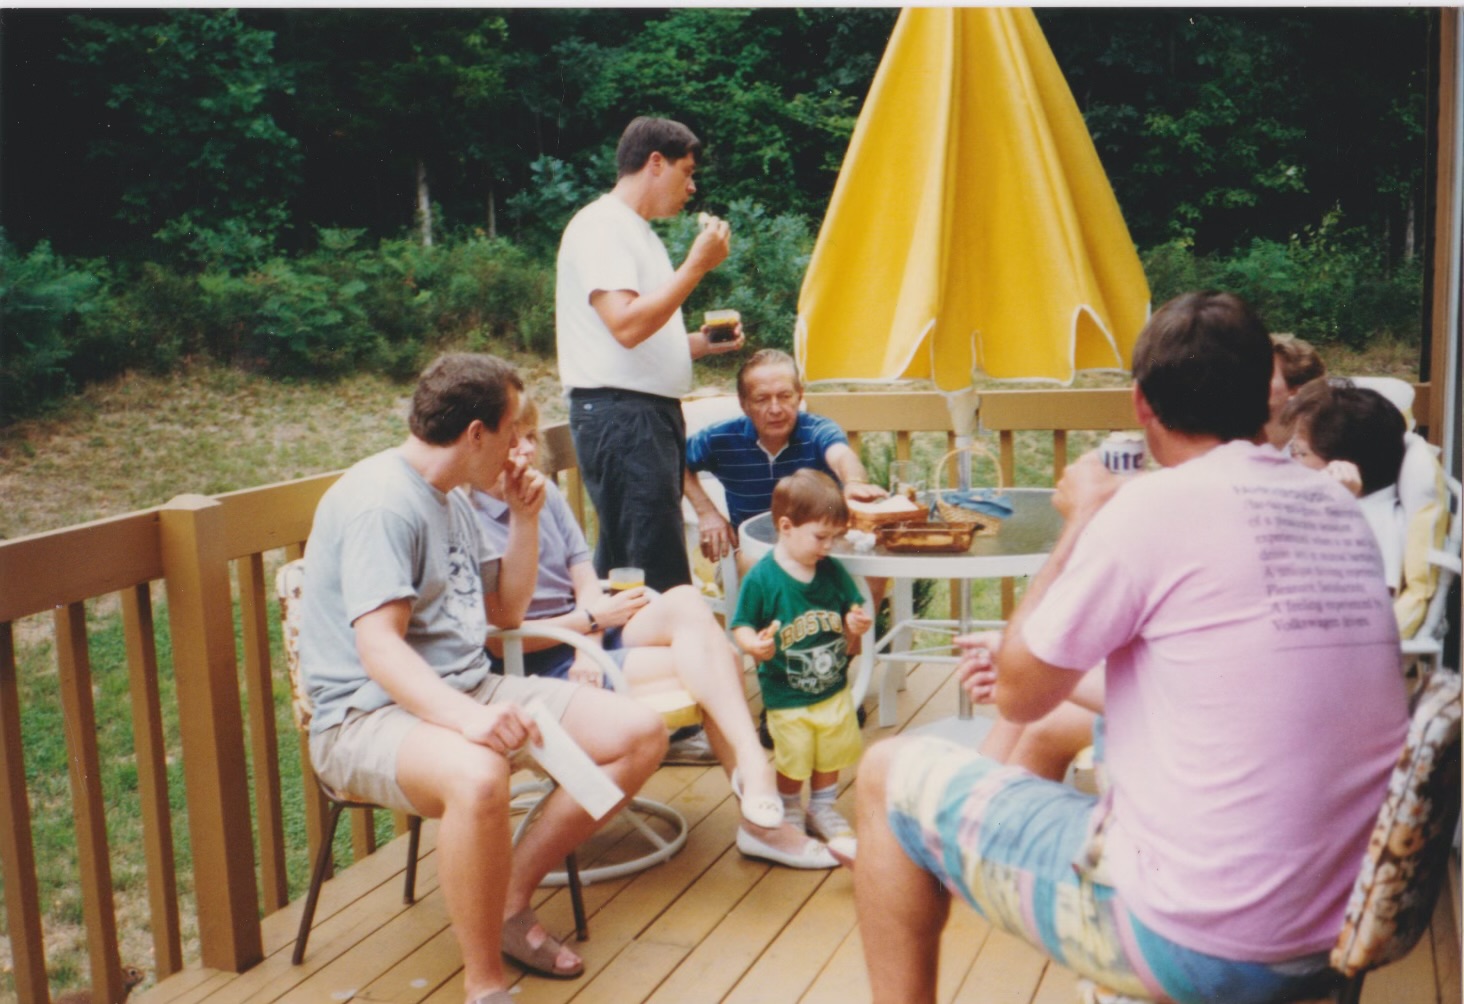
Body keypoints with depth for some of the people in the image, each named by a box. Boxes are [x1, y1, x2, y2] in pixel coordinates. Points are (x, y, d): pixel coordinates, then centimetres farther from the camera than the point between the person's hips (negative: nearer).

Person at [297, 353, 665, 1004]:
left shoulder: (452, 499, 15)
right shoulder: (381, 501, -16)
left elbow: (506, 611, 23)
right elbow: (379, 647, -26)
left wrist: (523, 518, 9)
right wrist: (467, 717, -43)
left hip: (467, 692, 9)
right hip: (371, 715, -9)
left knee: (638, 734, -3)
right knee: (479, 778, -42)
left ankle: (510, 899, 3)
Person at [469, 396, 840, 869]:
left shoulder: (544, 493, 10)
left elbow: (586, 582, 6)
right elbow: (498, 638, -14)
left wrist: (589, 649, -14)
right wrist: (591, 620, -11)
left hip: (587, 638, 7)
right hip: (541, 666, -6)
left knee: (683, 601, -23)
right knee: (706, 665, -21)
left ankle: (754, 773, -23)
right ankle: (759, 808, -18)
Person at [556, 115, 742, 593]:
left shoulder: (639, 232, 22)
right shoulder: (601, 226, -8)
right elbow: (626, 324, -22)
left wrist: (701, 342, 10)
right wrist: (696, 265, -17)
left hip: (655, 410, 10)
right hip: (618, 414, -10)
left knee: (622, 565, 11)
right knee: (658, 574, -12)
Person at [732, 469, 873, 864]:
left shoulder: (833, 572, -3)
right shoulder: (761, 579, -17)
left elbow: (850, 617, 8)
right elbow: (742, 627, -13)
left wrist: (856, 624, -14)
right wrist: (754, 644, -33)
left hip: (834, 690, 5)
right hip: (786, 697, -4)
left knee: (830, 758, 19)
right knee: (792, 764, 9)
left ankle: (823, 810, 41)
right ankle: (789, 815, 34)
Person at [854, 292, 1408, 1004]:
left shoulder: (1156, 503, -16)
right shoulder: (1341, 509, 5)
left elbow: (1019, 696, -5)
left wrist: (1080, 521, 4)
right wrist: (1047, 650, 21)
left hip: (1196, 944, -7)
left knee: (889, 775, 8)